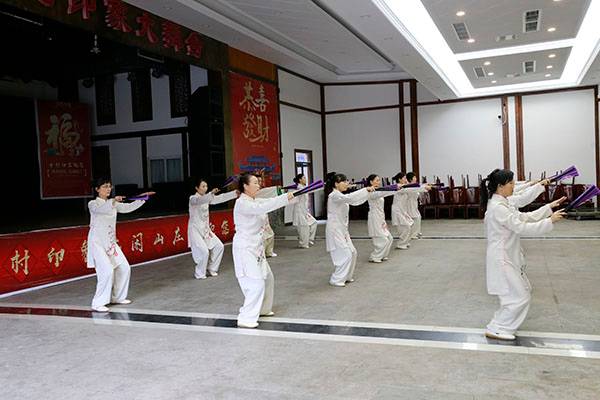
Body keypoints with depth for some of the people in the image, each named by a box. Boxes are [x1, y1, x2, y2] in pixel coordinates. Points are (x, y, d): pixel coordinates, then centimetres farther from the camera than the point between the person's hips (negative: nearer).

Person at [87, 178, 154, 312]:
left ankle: (117, 297, 22)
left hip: (111, 242, 7)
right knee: (107, 271, -18)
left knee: (124, 268, 6)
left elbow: (128, 207, 1)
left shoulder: (113, 203, 10)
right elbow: (101, 209, -31)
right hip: (97, 243, -7)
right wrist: (113, 201, -48)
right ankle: (98, 303, -6)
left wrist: (142, 198, -9)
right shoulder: (93, 204, -8)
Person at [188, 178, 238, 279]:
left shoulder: (207, 198, 6)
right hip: (195, 230, -7)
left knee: (219, 246, 2)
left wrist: (235, 193, -16)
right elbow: (199, 200, -36)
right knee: (204, 251, -16)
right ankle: (199, 274, 5)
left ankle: (212, 268, 20)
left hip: (206, 229, 7)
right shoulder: (193, 198, -13)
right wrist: (212, 193, -53)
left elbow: (220, 198, -3)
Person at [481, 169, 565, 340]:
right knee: (520, 298, -3)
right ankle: (495, 329, 7)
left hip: (508, 256, 10)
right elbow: (522, 227, -23)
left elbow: (524, 217, 12)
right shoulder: (497, 208, -23)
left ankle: (502, 321, 35)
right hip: (502, 259, -10)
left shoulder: (502, 204, 10)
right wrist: (550, 221, -19)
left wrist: (550, 207, 8)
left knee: (522, 291, 22)